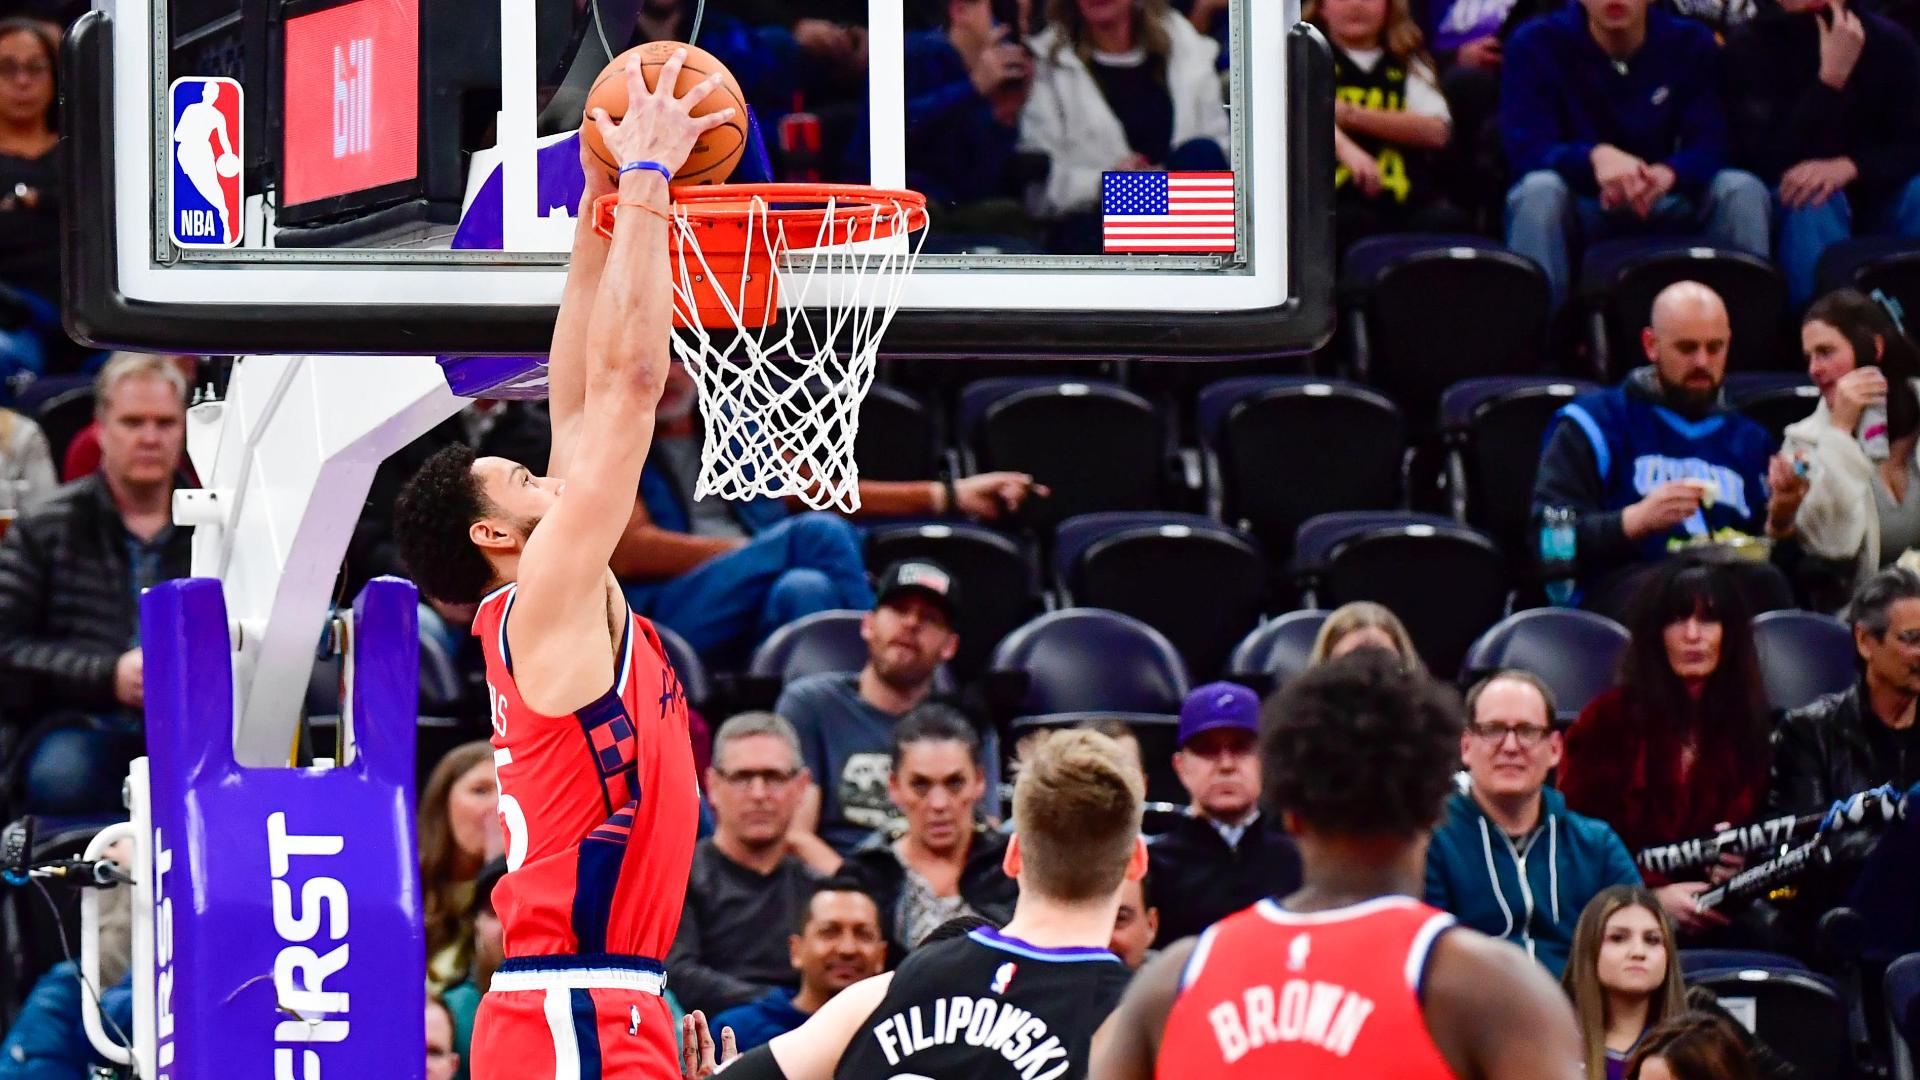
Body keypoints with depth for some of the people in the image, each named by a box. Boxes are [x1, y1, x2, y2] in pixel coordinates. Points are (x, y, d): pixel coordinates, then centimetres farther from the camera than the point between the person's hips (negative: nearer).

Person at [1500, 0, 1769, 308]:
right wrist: (1596, 156, -38)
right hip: (1579, 210, -2)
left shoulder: (1693, 44, 0)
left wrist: (1667, 175, -34)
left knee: (1743, 190, -23)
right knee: (1539, 192, -34)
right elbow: (1527, 150, -16)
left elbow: (1708, 146, -9)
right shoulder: (1535, 45, -6)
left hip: (1667, 208, 2)